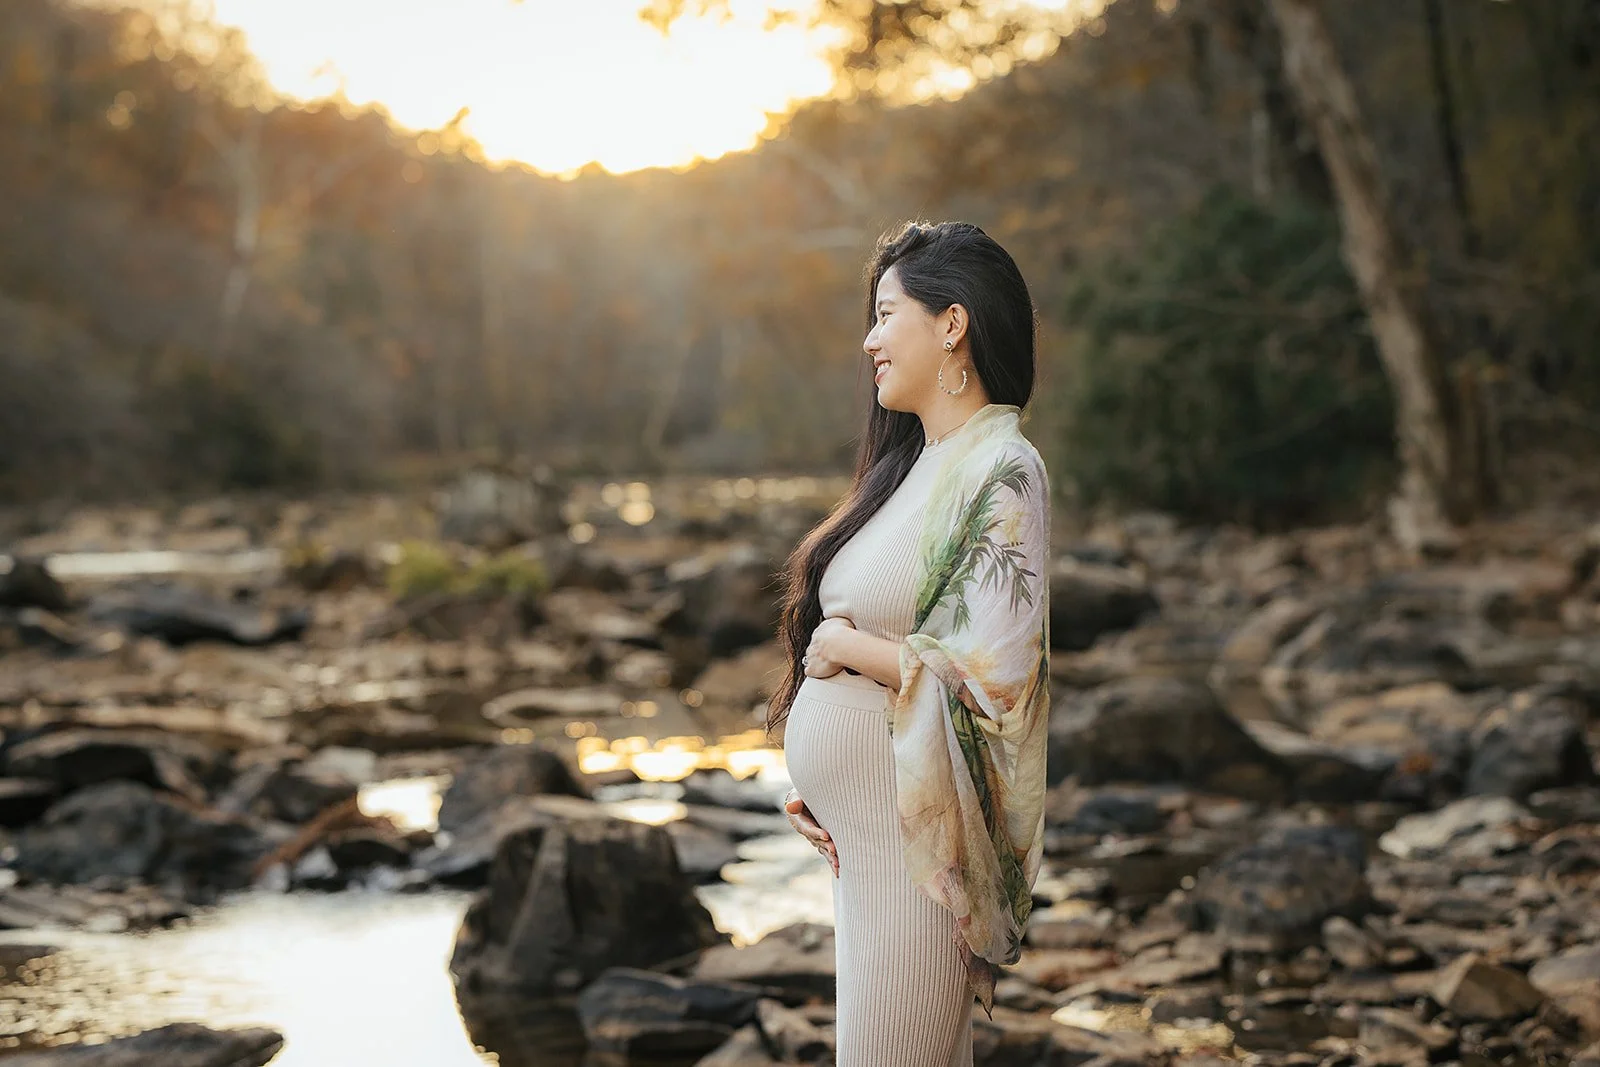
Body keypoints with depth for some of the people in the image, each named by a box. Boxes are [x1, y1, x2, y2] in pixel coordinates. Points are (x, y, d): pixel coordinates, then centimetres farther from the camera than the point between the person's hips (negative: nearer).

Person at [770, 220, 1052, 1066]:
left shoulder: (1001, 471, -15)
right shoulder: (914, 464, 12)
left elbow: (992, 673, -24)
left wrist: (845, 645, -12)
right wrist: (812, 777, 9)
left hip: (917, 834, -9)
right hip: (858, 831, 9)